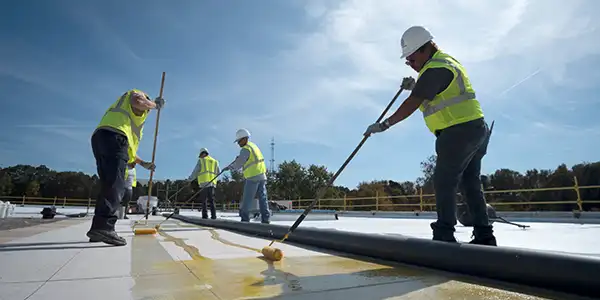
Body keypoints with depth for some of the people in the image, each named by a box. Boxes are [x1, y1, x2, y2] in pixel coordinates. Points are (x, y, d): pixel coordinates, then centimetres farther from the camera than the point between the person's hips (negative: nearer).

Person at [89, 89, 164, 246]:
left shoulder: (132, 116, 40)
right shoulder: (136, 94, 19)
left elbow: (127, 147, 37)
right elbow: (138, 102, -11)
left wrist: (143, 163, 38)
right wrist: (155, 104, 8)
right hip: (114, 136, -9)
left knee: (108, 185, 7)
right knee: (115, 185, -18)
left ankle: (98, 228, 4)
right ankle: (104, 226, -28)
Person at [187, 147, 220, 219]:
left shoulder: (201, 161, 5)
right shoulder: (215, 161, 18)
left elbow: (195, 172, 3)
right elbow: (218, 173, 19)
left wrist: (189, 179, 14)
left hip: (204, 183, -4)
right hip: (212, 184, 4)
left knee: (203, 201, 3)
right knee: (211, 200, 7)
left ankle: (205, 215, -3)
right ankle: (213, 215, -1)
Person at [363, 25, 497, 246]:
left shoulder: (435, 69, -13)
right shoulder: (447, 62, 20)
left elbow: (413, 103, -18)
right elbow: (435, 95, 26)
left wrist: (384, 124, -16)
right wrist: (415, 87, 12)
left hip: (460, 131, -11)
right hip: (476, 129, 11)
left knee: (444, 183, -5)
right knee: (471, 183, 13)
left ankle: (444, 234, -1)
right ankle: (484, 235, 19)